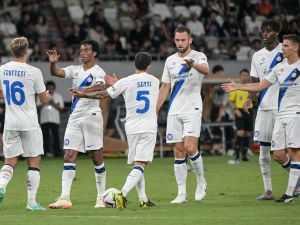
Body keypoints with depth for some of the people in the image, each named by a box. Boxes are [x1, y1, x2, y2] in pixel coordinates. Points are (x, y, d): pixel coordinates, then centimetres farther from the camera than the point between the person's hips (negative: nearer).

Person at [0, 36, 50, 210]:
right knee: (34, 162, 6)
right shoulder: (33, 72, -10)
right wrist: (48, 95, 21)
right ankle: (32, 201, 3)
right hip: (30, 124, -3)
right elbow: (44, 99, -1)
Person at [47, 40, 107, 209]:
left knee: (97, 158, 2)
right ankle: (65, 198, -11)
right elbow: (56, 73, 0)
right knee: (69, 157, -5)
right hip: (75, 118, 5)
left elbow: (99, 88, -23)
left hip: (92, 117, -5)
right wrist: (53, 62, -21)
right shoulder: (75, 70, 14)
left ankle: (101, 197, 12)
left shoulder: (98, 72, -4)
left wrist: (83, 91, -41)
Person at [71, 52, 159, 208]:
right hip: (149, 127, -1)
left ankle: (143, 199, 12)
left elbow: (104, 94, 4)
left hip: (132, 128, 1)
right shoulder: (154, 81, 7)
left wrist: (83, 94, 16)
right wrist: (117, 84, 27)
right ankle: (123, 194, -27)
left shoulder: (125, 82, -1)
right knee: (140, 165, -9)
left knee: (136, 164, 14)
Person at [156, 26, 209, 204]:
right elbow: (165, 87, 18)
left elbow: (206, 69, -28)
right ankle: (182, 193, 4)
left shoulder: (198, 56, -4)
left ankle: (201, 180, 7)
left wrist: (193, 65, -49)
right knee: (179, 152, 2)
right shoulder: (170, 60, 12)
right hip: (174, 111, 5)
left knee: (190, 147, -17)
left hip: (192, 109, -5)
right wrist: (155, 110, 13)